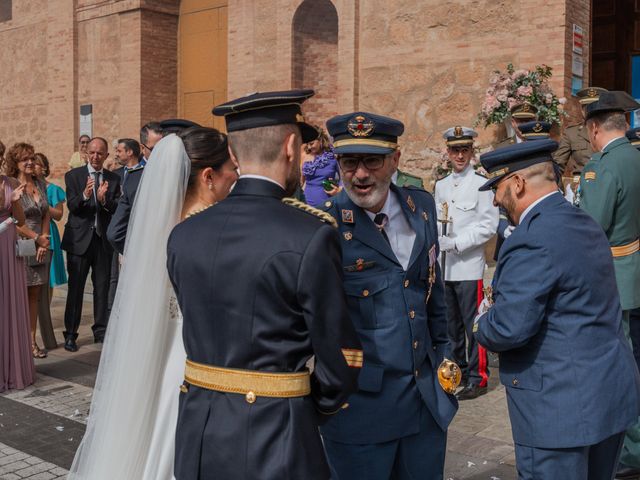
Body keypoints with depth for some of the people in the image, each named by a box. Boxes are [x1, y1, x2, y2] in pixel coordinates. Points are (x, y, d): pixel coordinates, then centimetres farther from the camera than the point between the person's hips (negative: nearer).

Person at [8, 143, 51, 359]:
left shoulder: (40, 184, 12)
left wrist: (45, 241, -1)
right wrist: (37, 238, -10)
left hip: (40, 249, 6)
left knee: (34, 295, 7)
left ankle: (32, 341, 13)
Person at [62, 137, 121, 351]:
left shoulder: (114, 179, 7)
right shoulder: (73, 176, 1)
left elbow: (118, 209, -3)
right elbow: (72, 206, -11)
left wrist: (104, 199, -22)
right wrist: (85, 195, -30)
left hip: (103, 239, 2)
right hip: (79, 239, -2)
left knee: (102, 287, 9)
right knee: (75, 287, 1)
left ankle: (101, 331, 21)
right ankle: (70, 334, 10)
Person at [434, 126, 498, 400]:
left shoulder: (481, 185, -4)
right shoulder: (441, 186, 14)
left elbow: (488, 226, -10)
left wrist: (456, 243, -15)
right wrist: (439, 243, -1)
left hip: (469, 267, -6)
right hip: (444, 267, 6)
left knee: (473, 324, -2)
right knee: (451, 324, 14)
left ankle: (477, 378, 6)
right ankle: (457, 370, 27)